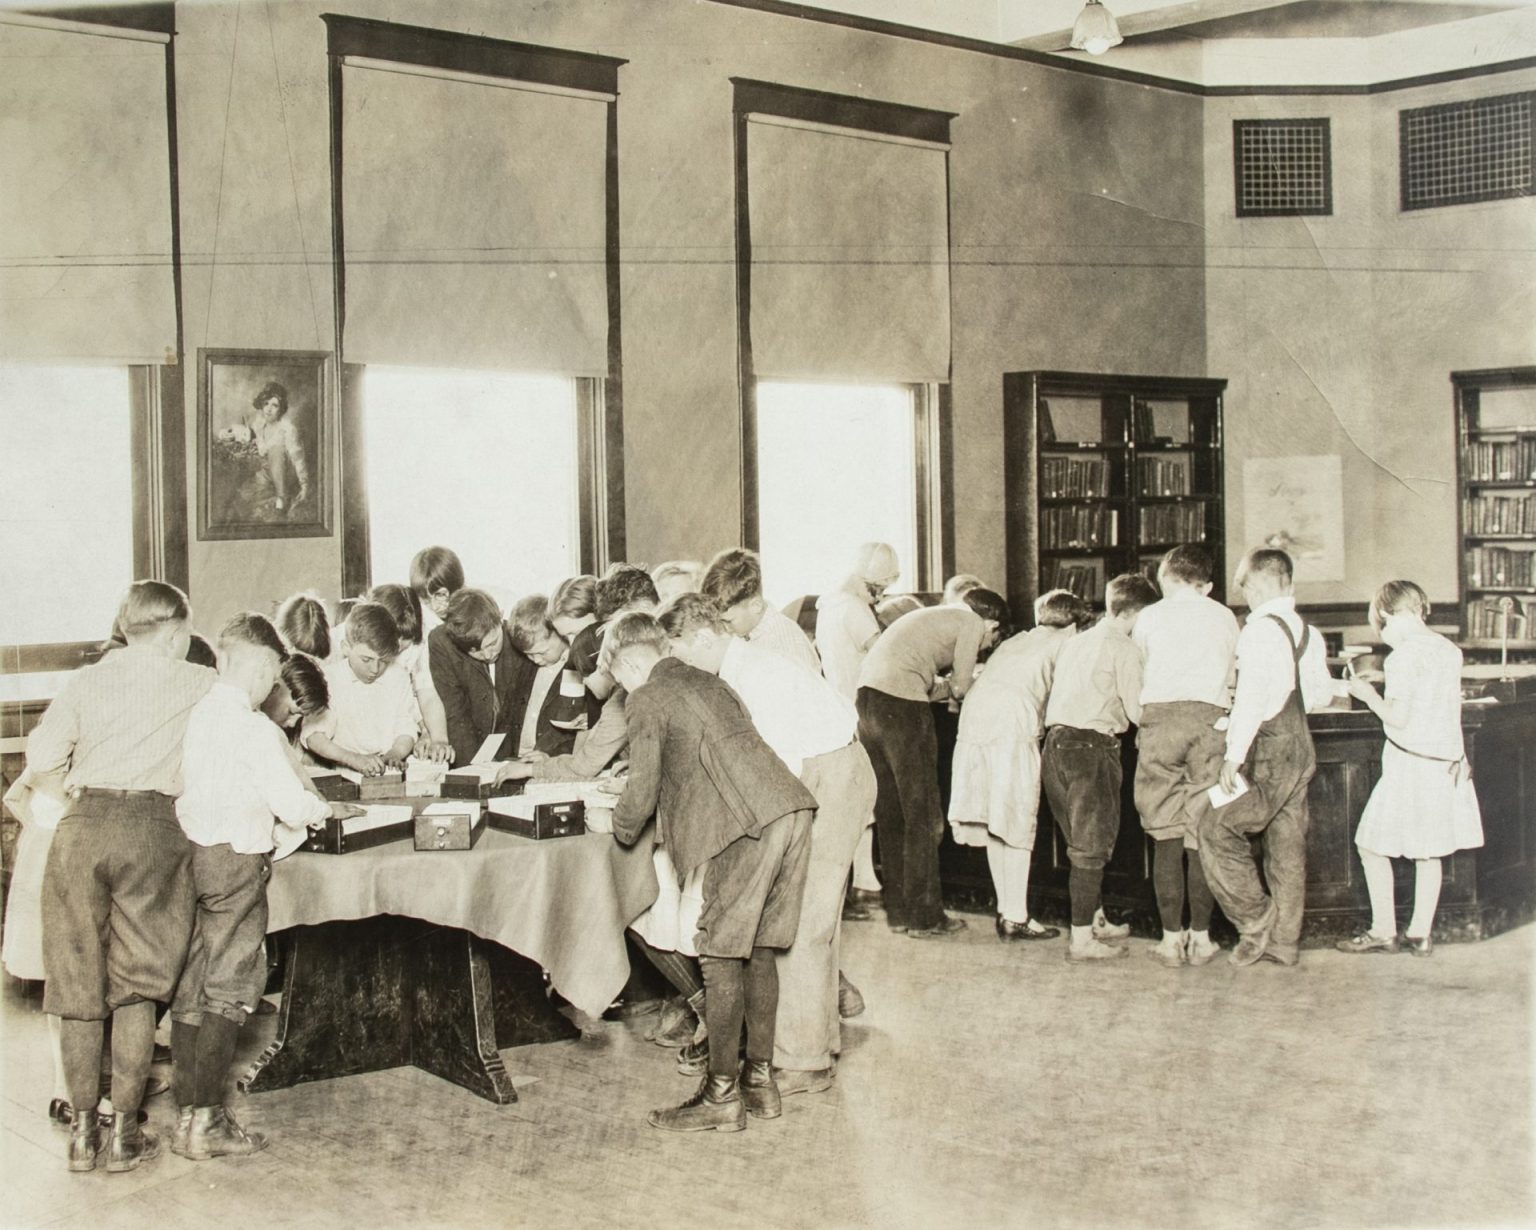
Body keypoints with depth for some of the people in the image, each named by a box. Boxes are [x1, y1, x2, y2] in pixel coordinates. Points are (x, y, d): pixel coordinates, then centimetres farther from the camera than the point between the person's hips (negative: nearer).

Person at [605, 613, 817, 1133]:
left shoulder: (647, 700, 3)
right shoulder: (708, 682, 27)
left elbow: (642, 792, 1)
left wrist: (620, 826, 21)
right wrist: (641, 791, 42)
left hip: (747, 826, -8)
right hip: (791, 811, 8)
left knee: (721, 953, 0)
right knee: (757, 947, 16)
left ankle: (721, 1093, 5)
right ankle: (761, 1078, 22)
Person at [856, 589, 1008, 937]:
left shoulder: (938, 617, 29)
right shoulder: (972, 623, 4)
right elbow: (960, 687, 2)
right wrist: (952, 685, 21)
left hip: (867, 698, 9)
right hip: (901, 708, -9)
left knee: (890, 815, 15)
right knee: (922, 816, 1)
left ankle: (898, 912, 21)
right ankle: (925, 917, 6)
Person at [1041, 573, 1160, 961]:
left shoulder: (1074, 642, 19)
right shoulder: (1124, 649, -5)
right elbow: (1138, 712, -8)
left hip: (1056, 743, 8)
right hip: (1092, 747, -8)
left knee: (1082, 839, 20)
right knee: (1092, 845, -1)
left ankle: (1095, 920, 33)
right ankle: (1081, 939, 0)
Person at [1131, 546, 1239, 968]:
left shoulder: (1149, 617, 10)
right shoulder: (1224, 617, 14)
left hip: (1160, 716, -1)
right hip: (1211, 718, 1)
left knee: (1166, 835, 1)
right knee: (1203, 833, 4)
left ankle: (1171, 937, 1)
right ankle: (1200, 936, 5)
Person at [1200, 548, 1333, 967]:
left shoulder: (1259, 629, -13)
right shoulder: (1308, 633, 10)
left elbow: (1251, 697, -20)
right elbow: (1322, 693, 18)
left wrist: (1234, 755, -18)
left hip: (1268, 749, -8)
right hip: (1300, 745, 8)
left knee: (1218, 828, -1)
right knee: (1288, 844, 10)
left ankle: (1256, 924, -1)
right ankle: (1284, 941, 15)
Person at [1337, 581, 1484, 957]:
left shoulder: (1406, 654, -15)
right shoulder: (1450, 651, 8)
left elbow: (1399, 717, -18)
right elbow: (1443, 706, 14)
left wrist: (1369, 696, -2)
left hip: (1409, 762, -8)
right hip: (1447, 761, 8)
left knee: (1372, 845, 4)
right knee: (1429, 852, 13)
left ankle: (1384, 932, 6)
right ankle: (1420, 934, 16)